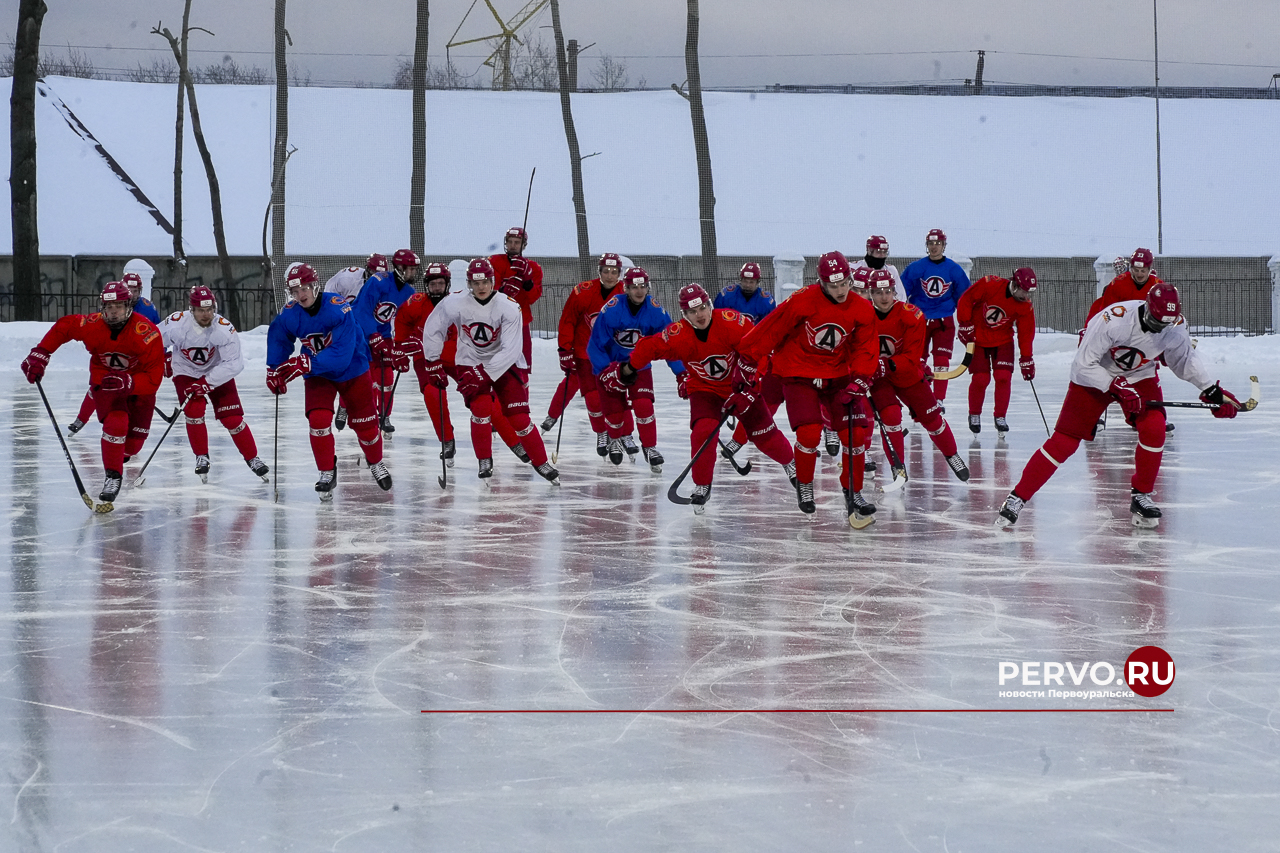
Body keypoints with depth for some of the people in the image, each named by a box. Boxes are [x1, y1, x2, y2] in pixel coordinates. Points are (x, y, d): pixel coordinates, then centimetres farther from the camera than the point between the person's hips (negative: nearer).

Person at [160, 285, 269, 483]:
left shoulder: (224, 329, -28)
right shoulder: (177, 323, -27)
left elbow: (234, 363, -30)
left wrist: (207, 382, -35)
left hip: (217, 372, 0)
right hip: (186, 373, 0)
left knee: (232, 418, -7)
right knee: (194, 411, -21)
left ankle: (252, 458, 11)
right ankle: (201, 457, -1)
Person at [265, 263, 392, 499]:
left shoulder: (338, 309, -32)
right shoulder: (288, 315, -17)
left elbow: (341, 355, -37)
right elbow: (277, 338, 6)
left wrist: (305, 364, -40)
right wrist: (274, 371, 0)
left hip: (352, 370, -3)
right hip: (318, 375, 3)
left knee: (365, 423, 8)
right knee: (318, 421, -17)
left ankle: (376, 463, 37)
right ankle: (327, 473, 0)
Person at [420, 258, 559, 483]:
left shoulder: (509, 307, -22)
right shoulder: (454, 303, -16)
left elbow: (510, 351, -26)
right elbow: (432, 329, -2)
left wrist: (483, 376, -31)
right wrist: (434, 364, -3)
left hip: (505, 363, -1)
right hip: (470, 363, 1)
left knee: (519, 417, -7)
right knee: (481, 407, -21)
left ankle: (541, 463, 11)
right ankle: (485, 462, -1)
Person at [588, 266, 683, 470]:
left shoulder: (656, 311, -18)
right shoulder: (611, 310, -26)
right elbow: (596, 345, -19)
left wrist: (681, 374, -15)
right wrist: (605, 372, -27)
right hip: (609, 363, -1)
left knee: (643, 405, -16)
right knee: (613, 411, 2)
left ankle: (650, 447, 1)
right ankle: (617, 439, 35)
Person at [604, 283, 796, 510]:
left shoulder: (731, 321, -26)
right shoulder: (677, 335, -22)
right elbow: (649, 347, -9)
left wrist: (746, 382, -24)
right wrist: (625, 370, -5)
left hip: (738, 386, 0)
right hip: (704, 389, 0)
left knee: (764, 433, 4)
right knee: (703, 431, -23)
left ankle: (790, 463, 34)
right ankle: (702, 486, -3)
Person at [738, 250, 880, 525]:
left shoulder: (862, 310, -5)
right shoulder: (803, 301, -20)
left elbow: (865, 350, 2)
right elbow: (771, 330, -14)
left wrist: (859, 381, -11)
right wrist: (749, 357, -12)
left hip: (839, 375, 4)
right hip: (799, 374, -4)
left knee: (855, 433, -5)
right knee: (809, 433, -17)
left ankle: (852, 492, 12)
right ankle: (804, 484, 10)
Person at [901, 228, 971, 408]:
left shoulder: (954, 270, 0)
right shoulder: (915, 268, -4)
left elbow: (963, 296, 10)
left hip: (944, 321, 0)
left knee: (942, 361, -8)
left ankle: (938, 400, -3)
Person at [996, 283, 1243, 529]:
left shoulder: (1176, 325, -19)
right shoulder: (1113, 319, -35)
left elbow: (1184, 359, 3)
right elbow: (1084, 365, -27)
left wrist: (1211, 390, -3)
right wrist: (1117, 388, -31)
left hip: (1140, 376, 4)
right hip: (1094, 376, -4)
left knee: (1154, 428, -19)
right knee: (1064, 441, -8)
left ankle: (1141, 496, 2)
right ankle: (1017, 497, 1)